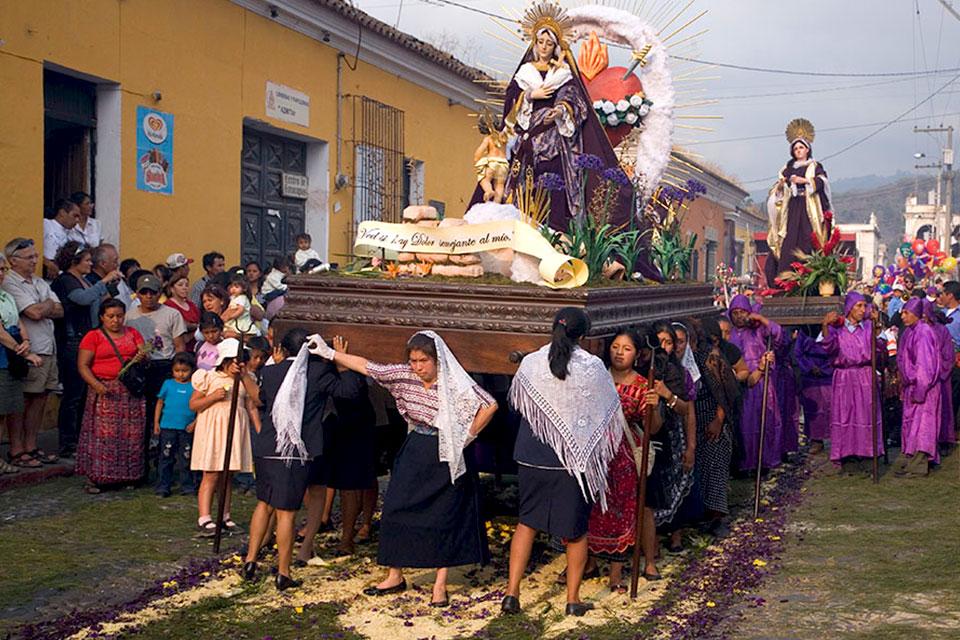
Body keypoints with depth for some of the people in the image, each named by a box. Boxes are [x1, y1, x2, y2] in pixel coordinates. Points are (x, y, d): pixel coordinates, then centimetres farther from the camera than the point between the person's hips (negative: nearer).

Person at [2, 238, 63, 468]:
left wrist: (42, 308, -7)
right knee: (20, 401, -1)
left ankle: (31, 447, 19)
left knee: (40, 399, 11)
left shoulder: (40, 283, 18)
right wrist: (49, 304, 2)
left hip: (48, 350, 8)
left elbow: (59, 311, 10)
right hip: (28, 353, -8)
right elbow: (35, 313, -17)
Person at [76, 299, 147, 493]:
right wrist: (96, 384, -19)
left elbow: (144, 354, 9)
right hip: (104, 390, -3)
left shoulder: (133, 333, 15)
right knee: (101, 433, -8)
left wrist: (141, 358, -16)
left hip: (131, 391, 4)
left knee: (131, 433, 1)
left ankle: (127, 476, 8)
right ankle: (93, 478, -4)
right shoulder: (93, 336, 3)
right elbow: (82, 365, -4)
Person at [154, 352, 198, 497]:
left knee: (186, 458, 7)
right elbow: (160, 403, 9)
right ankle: (163, 487, 9)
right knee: (166, 458, 4)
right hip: (168, 427, 1)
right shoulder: (168, 384, 5)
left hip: (187, 429, 0)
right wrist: (156, 422, 5)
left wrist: (195, 423, -9)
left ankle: (188, 487, 15)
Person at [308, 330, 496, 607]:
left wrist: (468, 436, -12)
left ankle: (440, 585, 12)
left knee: (444, 519, 1)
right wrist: (328, 352, -1)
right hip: (414, 453, 5)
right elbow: (366, 366, 0)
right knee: (395, 511, 4)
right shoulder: (403, 375, -4)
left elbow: (490, 405, -16)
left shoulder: (455, 384, -16)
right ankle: (395, 577, 18)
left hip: (445, 457, -5)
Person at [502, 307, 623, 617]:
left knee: (527, 521, 16)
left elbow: (516, 401, 10)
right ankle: (573, 598, 20)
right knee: (576, 528, 13)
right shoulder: (593, 367, -10)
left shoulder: (530, 363, -5)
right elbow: (611, 407, 1)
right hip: (576, 456, -1)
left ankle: (512, 592, 12)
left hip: (533, 456, 2)